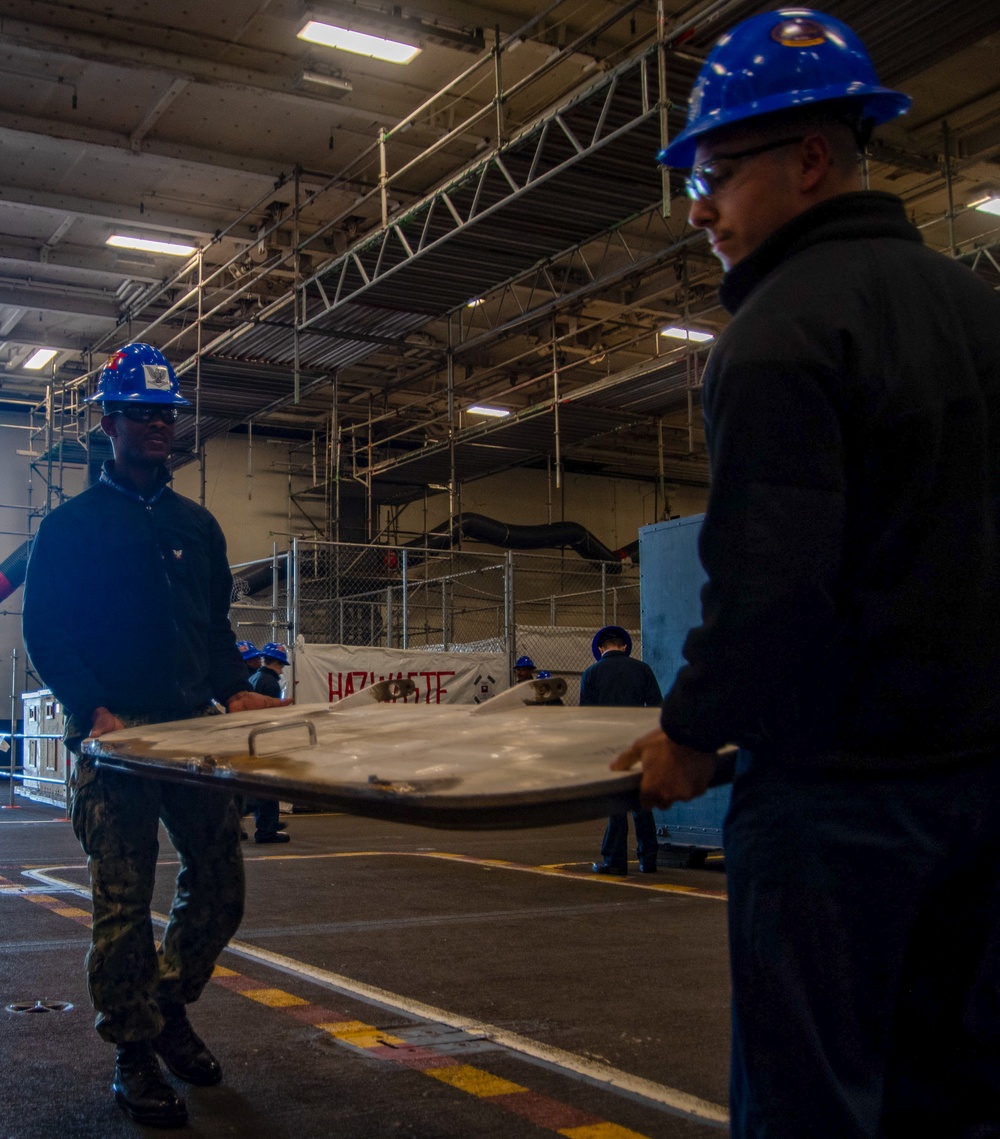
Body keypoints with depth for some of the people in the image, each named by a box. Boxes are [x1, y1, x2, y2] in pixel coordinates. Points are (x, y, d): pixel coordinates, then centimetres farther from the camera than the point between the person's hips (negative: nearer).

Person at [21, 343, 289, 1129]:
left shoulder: (197, 524, 16)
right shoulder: (71, 526, 2)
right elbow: (44, 631, -3)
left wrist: (234, 690, 2)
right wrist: (93, 710, -16)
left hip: (196, 726, 5)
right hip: (114, 737, -4)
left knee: (219, 888, 5)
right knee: (123, 903, -1)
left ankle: (170, 1007, 28)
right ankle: (135, 1054, 13)